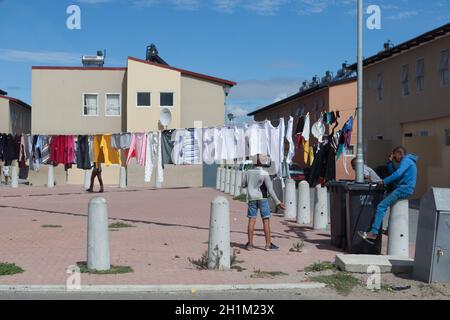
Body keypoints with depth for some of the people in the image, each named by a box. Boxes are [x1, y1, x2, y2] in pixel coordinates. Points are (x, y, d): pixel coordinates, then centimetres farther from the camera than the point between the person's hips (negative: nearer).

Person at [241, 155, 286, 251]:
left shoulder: (248, 172, 1)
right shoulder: (264, 174, -10)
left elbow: (243, 185, 11)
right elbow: (270, 190, -12)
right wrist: (278, 202, -9)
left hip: (252, 198, 4)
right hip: (262, 198, -4)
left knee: (251, 220, 5)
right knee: (266, 220, 0)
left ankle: (250, 244, 6)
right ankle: (268, 244, -1)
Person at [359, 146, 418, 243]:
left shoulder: (406, 160, -9)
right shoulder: (407, 161, 23)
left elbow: (397, 174, -23)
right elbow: (394, 173, 23)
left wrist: (384, 182, -19)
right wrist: (390, 162, 12)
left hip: (403, 189, -11)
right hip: (403, 189, 11)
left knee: (381, 206, -18)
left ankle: (373, 233, -26)